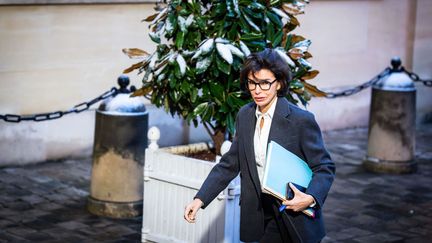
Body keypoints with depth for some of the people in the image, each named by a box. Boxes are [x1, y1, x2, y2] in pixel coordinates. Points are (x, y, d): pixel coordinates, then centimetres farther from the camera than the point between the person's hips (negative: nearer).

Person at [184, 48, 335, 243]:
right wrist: (200, 199, 0)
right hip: (259, 220, 4)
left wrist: (310, 198, -26)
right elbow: (230, 164, 9)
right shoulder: (244, 116, 5)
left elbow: (325, 167, -8)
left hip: (295, 220, -4)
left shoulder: (301, 120, -13)